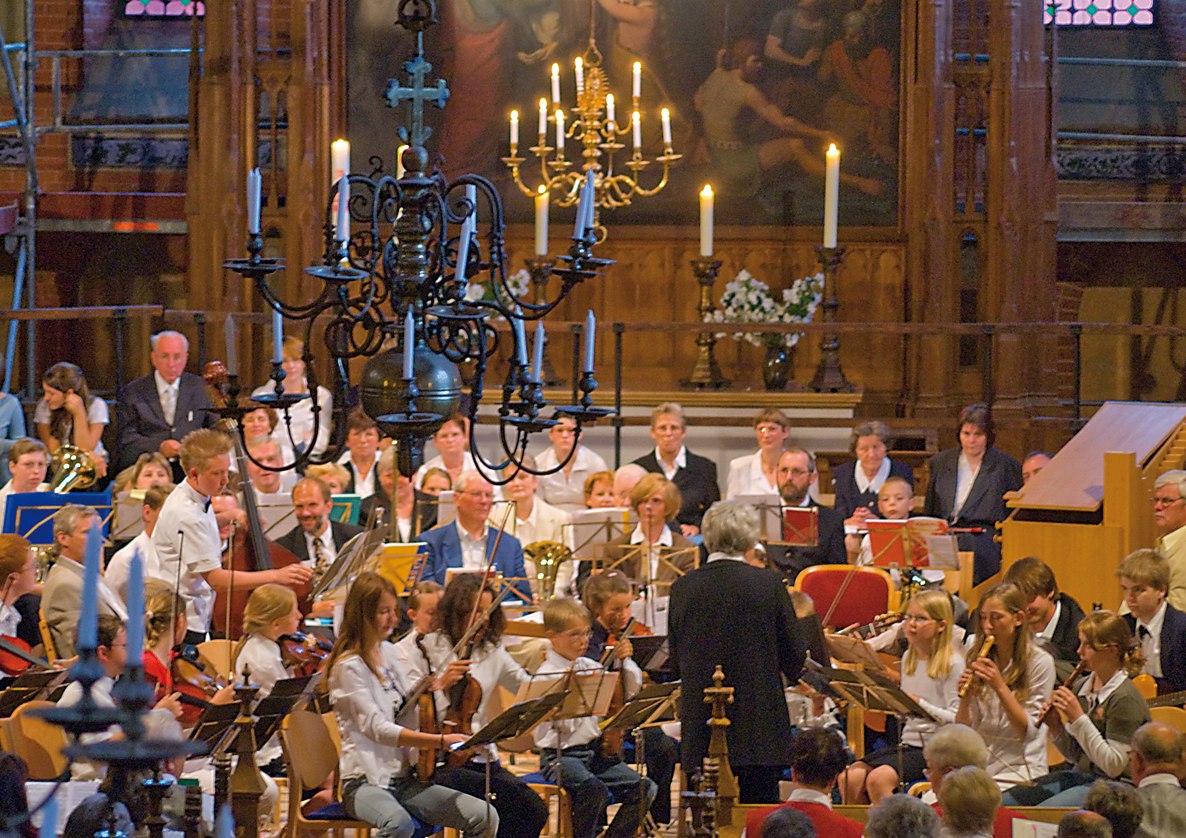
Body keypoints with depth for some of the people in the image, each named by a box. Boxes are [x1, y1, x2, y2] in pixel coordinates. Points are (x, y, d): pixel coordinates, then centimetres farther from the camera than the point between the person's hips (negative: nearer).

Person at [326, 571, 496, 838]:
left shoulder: (387, 651, 13)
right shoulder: (349, 667, -11)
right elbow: (377, 729, -22)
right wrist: (440, 741, -31)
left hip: (404, 778, 8)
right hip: (366, 782, -8)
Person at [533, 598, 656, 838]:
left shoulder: (588, 666, 11)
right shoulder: (546, 675, -9)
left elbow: (632, 690, 14)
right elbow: (565, 723, -18)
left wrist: (624, 662, 0)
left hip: (594, 750, 7)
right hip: (559, 755, -7)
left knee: (644, 788, -9)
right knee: (594, 790, -33)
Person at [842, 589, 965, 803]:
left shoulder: (952, 663, -8)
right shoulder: (908, 658, 15)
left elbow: (956, 718, -13)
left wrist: (920, 704, -22)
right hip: (907, 744, 7)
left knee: (878, 779, -29)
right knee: (850, 778, -14)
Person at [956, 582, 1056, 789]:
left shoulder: (1040, 663, -4)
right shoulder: (976, 658, 10)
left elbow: (1028, 731, -8)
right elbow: (963, 731, 9)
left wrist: (1000, 687, -18)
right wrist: (965, 698, -11)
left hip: (1018, 770, -4)